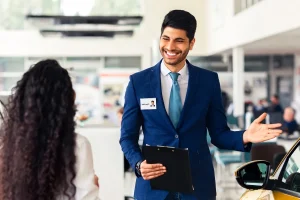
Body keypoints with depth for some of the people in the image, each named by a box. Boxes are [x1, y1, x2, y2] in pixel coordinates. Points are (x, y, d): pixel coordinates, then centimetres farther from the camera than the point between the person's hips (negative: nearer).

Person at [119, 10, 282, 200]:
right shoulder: (138, 82, -1)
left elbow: (218, 133, 3)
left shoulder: (209, 80, 1)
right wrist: (139, 164, -16)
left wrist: (244, 137, -16)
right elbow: (128, 136, 2)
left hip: (198, 184, 1)